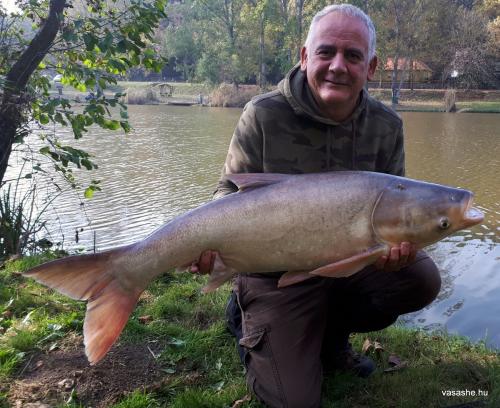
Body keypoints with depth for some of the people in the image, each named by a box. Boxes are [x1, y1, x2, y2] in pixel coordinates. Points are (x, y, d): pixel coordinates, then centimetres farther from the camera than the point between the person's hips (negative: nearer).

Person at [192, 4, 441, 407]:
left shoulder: (387, 126, -4)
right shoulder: (263, 116, -14)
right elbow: (232, 190, -7)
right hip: (276, 272, -4)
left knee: (422, 279, -18)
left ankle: (330, 335, 9)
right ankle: (249, 320, 23)